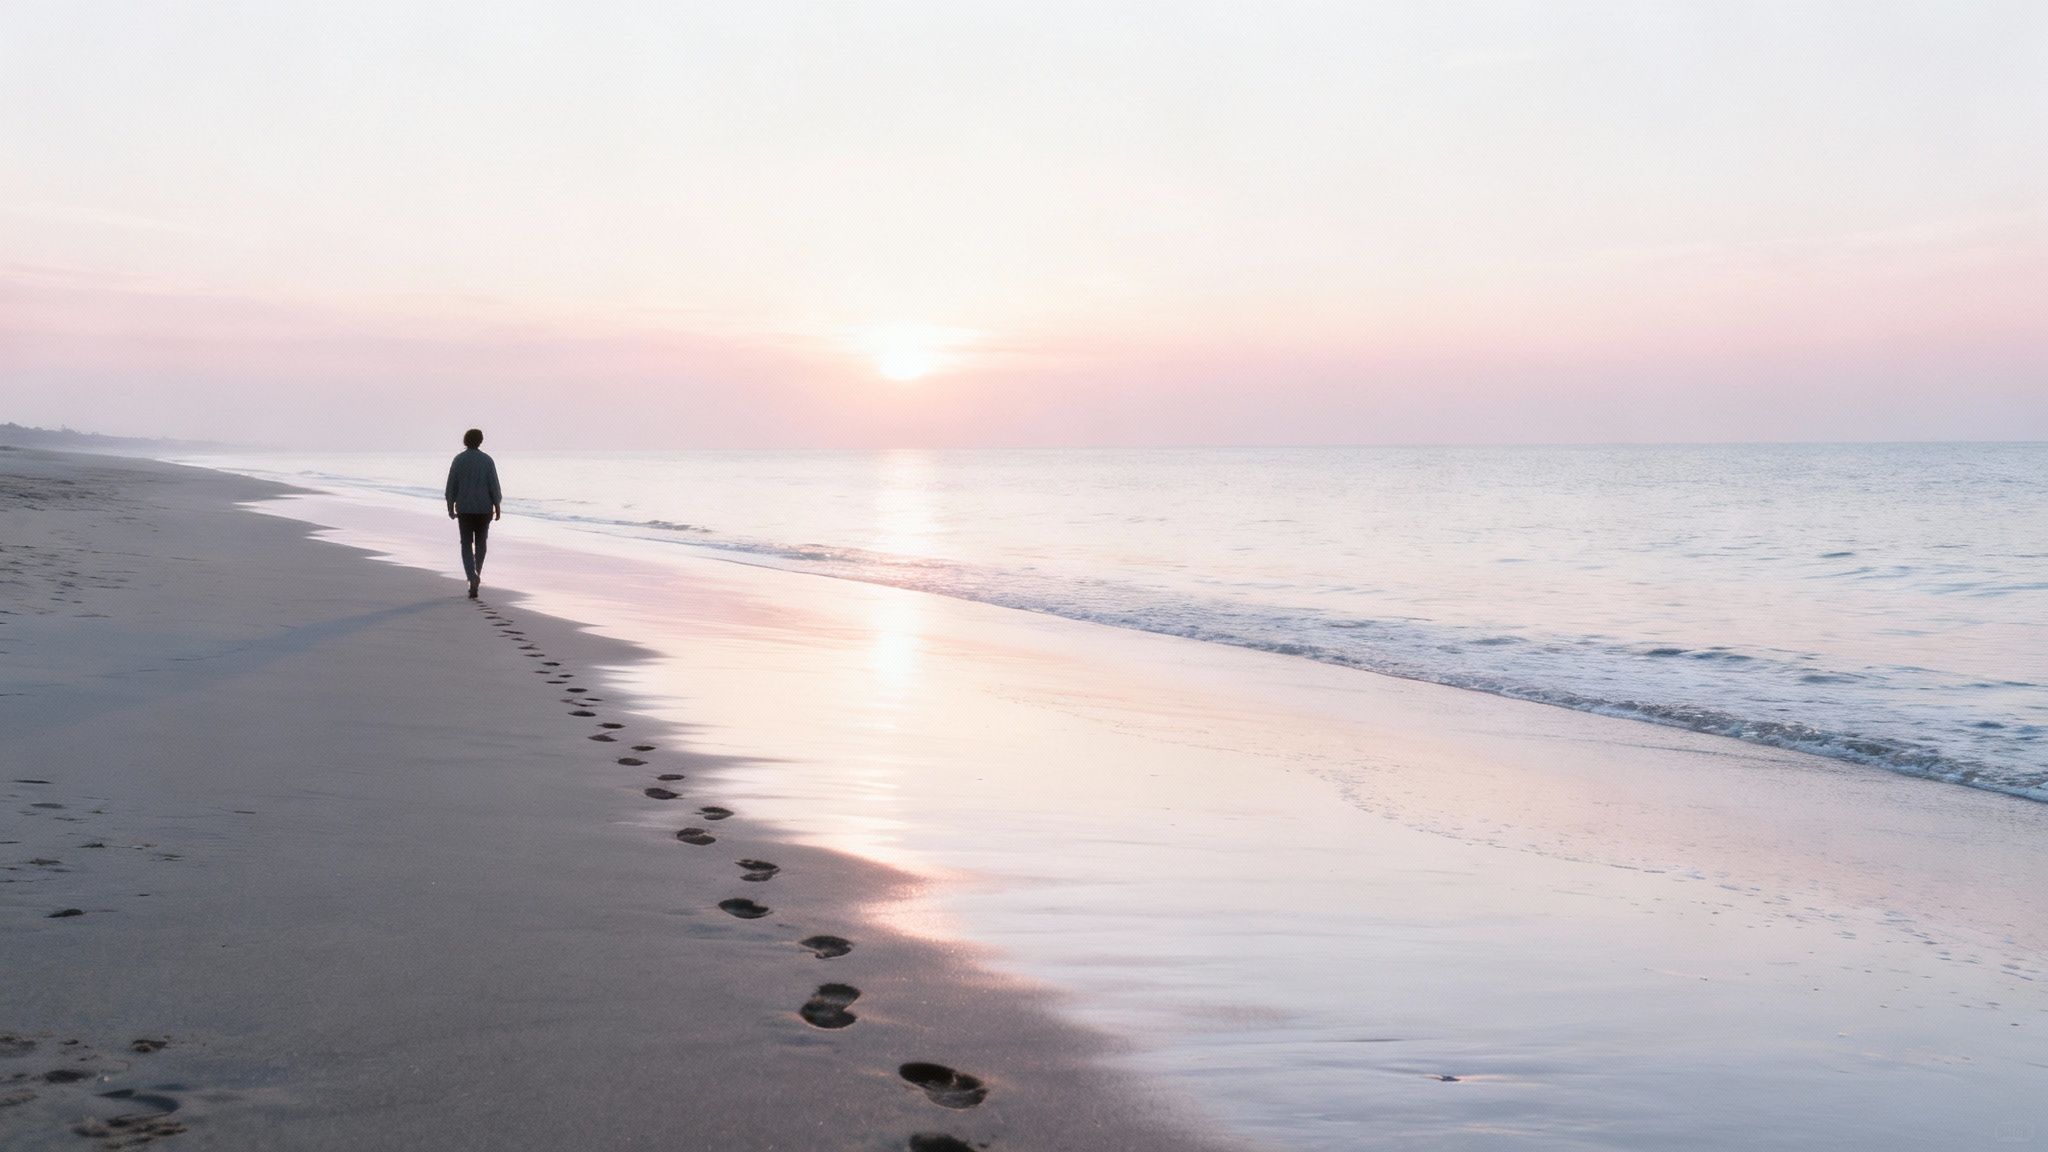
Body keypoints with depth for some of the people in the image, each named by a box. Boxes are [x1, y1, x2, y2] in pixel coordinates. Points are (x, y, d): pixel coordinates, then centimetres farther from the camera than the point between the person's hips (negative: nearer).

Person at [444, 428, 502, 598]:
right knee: (481, 542, 19)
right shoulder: (487, 460, -3)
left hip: (464, 509, 0)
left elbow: (451, 485, -1)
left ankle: (473, 577, -18)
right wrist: (497, 508, 1)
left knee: (467, 545, 2)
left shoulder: (458, 459, -2)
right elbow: (494, 485, -5)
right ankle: (476, 574, 29)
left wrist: (450, 508, 7)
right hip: (484, 508, 0)